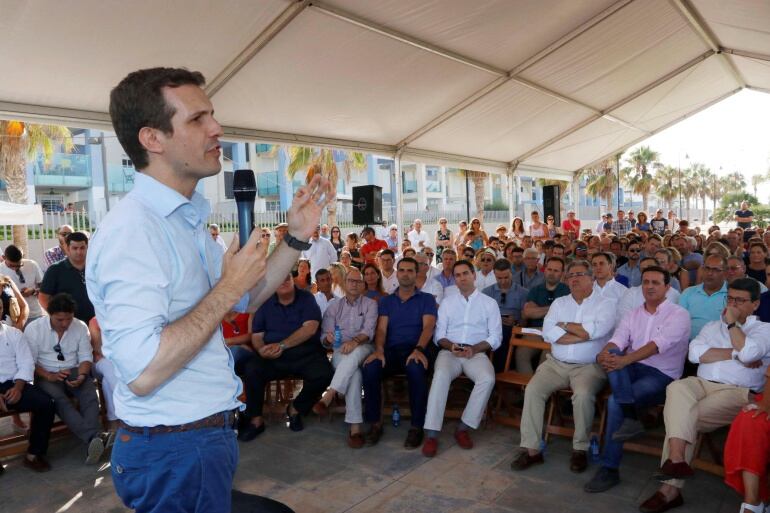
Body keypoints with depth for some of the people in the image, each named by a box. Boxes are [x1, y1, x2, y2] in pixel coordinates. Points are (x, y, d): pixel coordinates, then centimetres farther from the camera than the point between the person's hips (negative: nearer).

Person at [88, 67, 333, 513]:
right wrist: (229, 287, -24)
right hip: (173, 450, -9)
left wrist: (296, 236, 4)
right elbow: (142, 372, -31)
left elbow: (246, 299, 16)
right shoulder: (132, 227, -24)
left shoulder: (187, 220, 7)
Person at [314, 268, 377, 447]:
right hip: (340, 351, 1)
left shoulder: (370, 304, 12)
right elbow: (324, 337, 10)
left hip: (363, 349, -1)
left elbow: (368, 331, -7)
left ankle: (328, 396, -41)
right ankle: (355, 426, -39)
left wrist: (355, 341, -30)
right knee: (354, 372, -36)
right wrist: (328, 338, -17)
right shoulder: (334, 305, 18)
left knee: (355, 352, -41)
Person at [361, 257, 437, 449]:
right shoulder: (386, 301, 19)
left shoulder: (426, 299, 12)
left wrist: (419, 349, -24)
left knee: (416, 369, -37)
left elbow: (428, 327, -4)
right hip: (391, 350, 2)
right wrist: (379, 350, -16)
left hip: (415, 350, -2)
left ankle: (417, 426, -21)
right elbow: (381, 329, 7)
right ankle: (375, 423, -12)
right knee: (369, 368, -29)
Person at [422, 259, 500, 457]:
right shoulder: (447, 302, 17)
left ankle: (464, 427, -16)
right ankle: (431, 434, -31)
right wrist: (451, 346, -12)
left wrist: (474, 348, -13)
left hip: (477, 353, 0)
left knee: (488, 379, -32)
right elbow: (439, 335, 10)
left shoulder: (489, 303, 12)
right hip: (449, 351, 1)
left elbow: (495, 338, 5)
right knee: (441, 375, -32)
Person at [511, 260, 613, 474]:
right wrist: (584, 335, -9)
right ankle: (530, 448, -11)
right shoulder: (559, 303, 14)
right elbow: (548, 333, -2)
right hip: (556, 363, 3)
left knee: (583, 395, -32)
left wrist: (564, 325, -4)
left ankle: (580, 449, -9)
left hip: (589, 366, -3)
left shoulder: (604, 304, 4)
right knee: (532, 390, -20)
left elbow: (596, 330, -17)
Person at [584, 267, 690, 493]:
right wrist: (606, 353, -26)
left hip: (662, 375, -4)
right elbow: (617, 340, 0)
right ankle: (631, 416, -35)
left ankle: (609, 469, -18)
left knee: (615, 402, -28)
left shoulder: (679, 315, 0)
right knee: (612, 353, -29)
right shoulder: (633, 315, 17)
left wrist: (624, 360, -34)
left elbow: (658, 344, -19)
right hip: (632, 370, 4)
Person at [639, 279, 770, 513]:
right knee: (677, 388, -32)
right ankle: (676, 459, -39)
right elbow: (695, 353, 5)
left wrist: (732, 323, 0)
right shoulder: (712, 326, 25)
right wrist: (736, 355, -2)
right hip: (701, 384, 4)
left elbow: (749, 352, -12)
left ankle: (671, 486, -19)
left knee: (681, 416, -27)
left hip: (737, 392, -3)